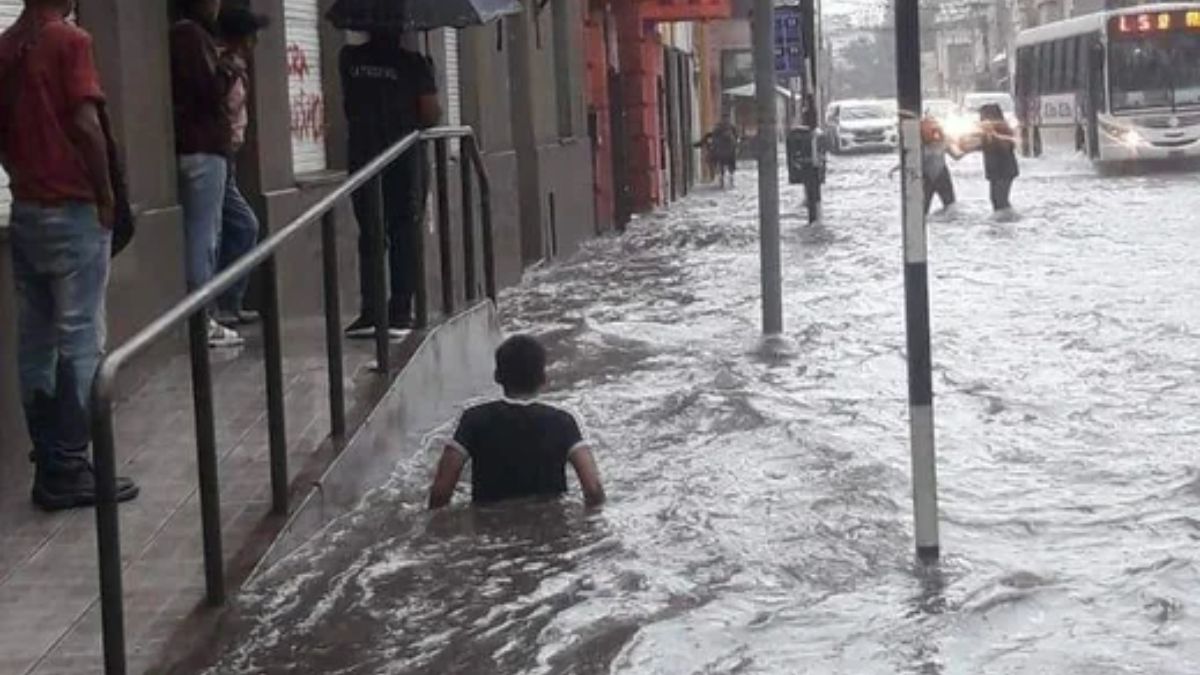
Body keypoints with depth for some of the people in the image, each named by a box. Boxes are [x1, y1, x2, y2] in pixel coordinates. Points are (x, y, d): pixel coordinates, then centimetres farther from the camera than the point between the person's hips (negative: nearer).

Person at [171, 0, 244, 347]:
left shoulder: (190, 35, 18)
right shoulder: (192, 35, -11)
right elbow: (209, 91, -19)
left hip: (199, 146, 10)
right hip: (202, 149, -10)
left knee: (201, 234, 10)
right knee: (203, 234, -8)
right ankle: (202, 321, -7)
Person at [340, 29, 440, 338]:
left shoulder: (349, 59, 0)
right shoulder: (414, 64, -7)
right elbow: (431, 115, -8)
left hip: (363, 157, 2)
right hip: (406, 160, -2)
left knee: (369, 235, 8)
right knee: (405, 234, 6)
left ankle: (370, 312, -1)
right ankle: (400, 312, 3)